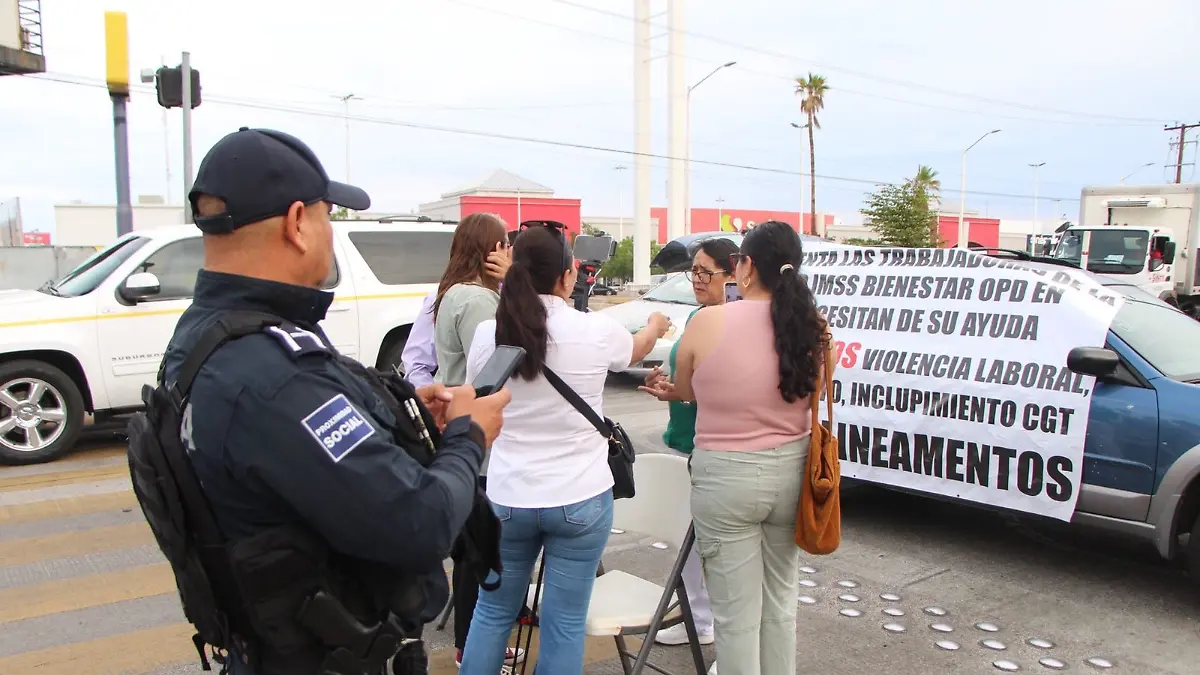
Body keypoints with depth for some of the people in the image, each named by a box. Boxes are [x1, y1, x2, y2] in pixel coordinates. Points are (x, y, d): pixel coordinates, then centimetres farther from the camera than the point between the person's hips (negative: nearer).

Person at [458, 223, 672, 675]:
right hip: (581, 499, -2)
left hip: (508, 498, 3)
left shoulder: (487, 335, -6)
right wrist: (655, 326, 35)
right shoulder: (596, 331, -11)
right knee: (564, 623, 10)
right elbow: (635, 349, 13)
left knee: (493, 612, 19)